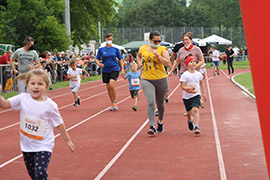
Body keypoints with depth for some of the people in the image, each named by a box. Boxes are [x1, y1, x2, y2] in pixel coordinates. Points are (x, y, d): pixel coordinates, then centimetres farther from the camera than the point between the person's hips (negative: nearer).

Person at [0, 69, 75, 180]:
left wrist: (67, 141, 6)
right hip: (27, 145, 4)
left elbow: (59, 124, -3)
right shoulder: (23, 98, -6)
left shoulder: (50, 105, -13)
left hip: (43, 146, -4)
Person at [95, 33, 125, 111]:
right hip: (105, 71, 2)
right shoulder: (101, 50, 2)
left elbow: (120, 59, 8)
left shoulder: (115, 49, 2)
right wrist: (99, 64, -17)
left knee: (111, 85, -22)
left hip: (114, 70, -2)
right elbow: (97, 59, 5)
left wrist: (122, 68, -1)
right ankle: (112, 104, 21)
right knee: (108, 88, 6)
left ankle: (115, 102, -5)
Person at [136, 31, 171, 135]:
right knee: (150, 102, -16)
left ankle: (160, 121, 39)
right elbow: (138, 56, 27)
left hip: (161, 79, 0)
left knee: (160, 103, 14)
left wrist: (157, 55, -20)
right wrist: (139, 63, 8)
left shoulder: (162, 49, -5)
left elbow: (168, 64, -16)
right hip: (147, 80, 1)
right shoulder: (143, 49, 4)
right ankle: (152, 126, -17)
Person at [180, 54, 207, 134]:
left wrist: (203, 94, 21)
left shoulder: (198, 74, 0)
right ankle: (190, 120, 49)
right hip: (187, 97, 0)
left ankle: (196, 126, -23)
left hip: (196, 95, 0)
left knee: (195, 109, -21)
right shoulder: (184, 75, -10)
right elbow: (183, 86, -14)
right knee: (189, 112, 14)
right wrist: (189, 88, -33)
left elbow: (201, 84, 15)